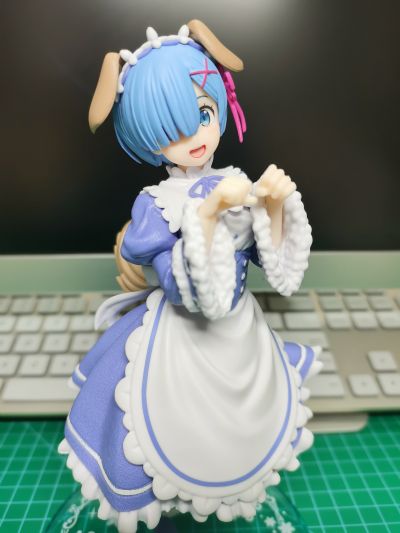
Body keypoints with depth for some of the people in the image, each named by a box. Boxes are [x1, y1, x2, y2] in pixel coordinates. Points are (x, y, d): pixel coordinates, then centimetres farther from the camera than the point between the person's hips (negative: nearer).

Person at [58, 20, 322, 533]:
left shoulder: (237, 184, -8)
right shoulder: (155, 204, -20)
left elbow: (274, 265, -3)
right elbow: (186, 290, -28)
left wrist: (275, 204, -18)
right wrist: (210, 211, -36)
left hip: (243, 330, 5)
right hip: (182, 339, -4)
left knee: (245, 428, 28)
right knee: (186, 434, 16)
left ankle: (249, 469, 61)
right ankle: (174, 490, 50)